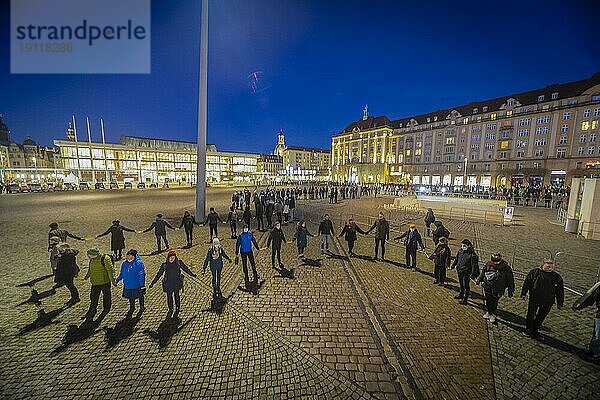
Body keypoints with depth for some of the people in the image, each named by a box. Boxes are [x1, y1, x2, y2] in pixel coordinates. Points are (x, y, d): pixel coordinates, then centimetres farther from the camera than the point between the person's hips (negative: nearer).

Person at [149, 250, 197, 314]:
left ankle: (178, 308, 25)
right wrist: (152, 283, 7)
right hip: (168, 283, 1)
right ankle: (170, 309, 30)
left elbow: (186, 269, 9)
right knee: (169, 296, 8)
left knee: (176, 295, 5)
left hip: (177, 282, -1)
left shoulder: (178, 262, -4)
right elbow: (159, 274, 7)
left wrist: (192, 274, 18)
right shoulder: (164, 265, -3)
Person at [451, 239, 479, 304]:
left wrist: (472, 274, -22)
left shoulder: (472, 254, -21)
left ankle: (465, 298, 14)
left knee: (466, 285, 2)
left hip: (466, 272, -7)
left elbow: (474, 265, -19)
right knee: (461, 284, 23)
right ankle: (461, 294, 41)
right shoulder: (460, 251, -1)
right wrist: (453, 265, 22)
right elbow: (456, 259, 15)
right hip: (460, 271, 7)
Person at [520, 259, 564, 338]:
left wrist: (560, 303, 8)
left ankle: (535, 330, 29)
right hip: (534, 298, -2)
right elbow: (527, 283, 0)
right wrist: (524, 293, 1)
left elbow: (560, 291, 7)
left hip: (548, 302, 2)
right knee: (531, 315, 6)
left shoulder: (557, 277, 0)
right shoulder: (535, 272, -5)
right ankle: (529, 330, 22)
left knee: (541, 317, 13)